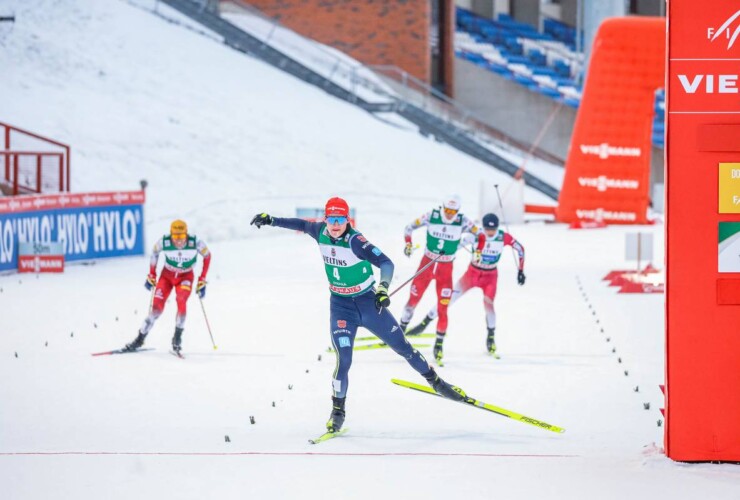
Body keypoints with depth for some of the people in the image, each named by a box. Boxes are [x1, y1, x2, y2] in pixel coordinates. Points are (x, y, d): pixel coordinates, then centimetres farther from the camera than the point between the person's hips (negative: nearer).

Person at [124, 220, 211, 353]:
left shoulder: (196, 242, -28)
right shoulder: (164, 242, -26)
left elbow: (207, 255, -8)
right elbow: (154, 252, -2)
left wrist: (202, 281, -9)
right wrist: (151, 275, 3)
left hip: (185, 276, -1)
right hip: (167, 275, 1)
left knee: (181, 301, -27)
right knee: (157, 307, -10)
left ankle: (177, 338, -9)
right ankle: (140, 338, 7)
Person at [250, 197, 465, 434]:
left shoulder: (356, 241, -24)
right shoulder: (321, 232, -8)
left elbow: (385, 262, -33)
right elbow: (301, 224, 14)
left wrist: (383, 287, -49)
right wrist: (271, 220, 17)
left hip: (369, 301, -2)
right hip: (341, 305, 2)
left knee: (402, 346, 7)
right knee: (343, 358, -15)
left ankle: (435, 382, 28)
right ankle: (338, 410, 0)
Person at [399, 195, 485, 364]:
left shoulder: (462, 222, -11)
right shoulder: (431, 217, -11)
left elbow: (480, 234, 2)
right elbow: (410, 228, 2)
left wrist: (478, 251, -12)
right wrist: (408, 244, -12)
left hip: (446, 268, -1)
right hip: (427, 263, 1)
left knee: (442, 309, -6)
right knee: (413, 300, 5)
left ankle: (439, 344, 7)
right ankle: (401, 330, 26)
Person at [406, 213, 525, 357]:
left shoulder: (504, 237, -18)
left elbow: (520, 249, -3)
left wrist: (521, 271, -2)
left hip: (490, 276, 0)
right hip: (472, 273, 0)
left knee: (488, 303, -20)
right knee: (450, 298, -5)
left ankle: (491, 337, 2)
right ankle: (424, 323, 7)